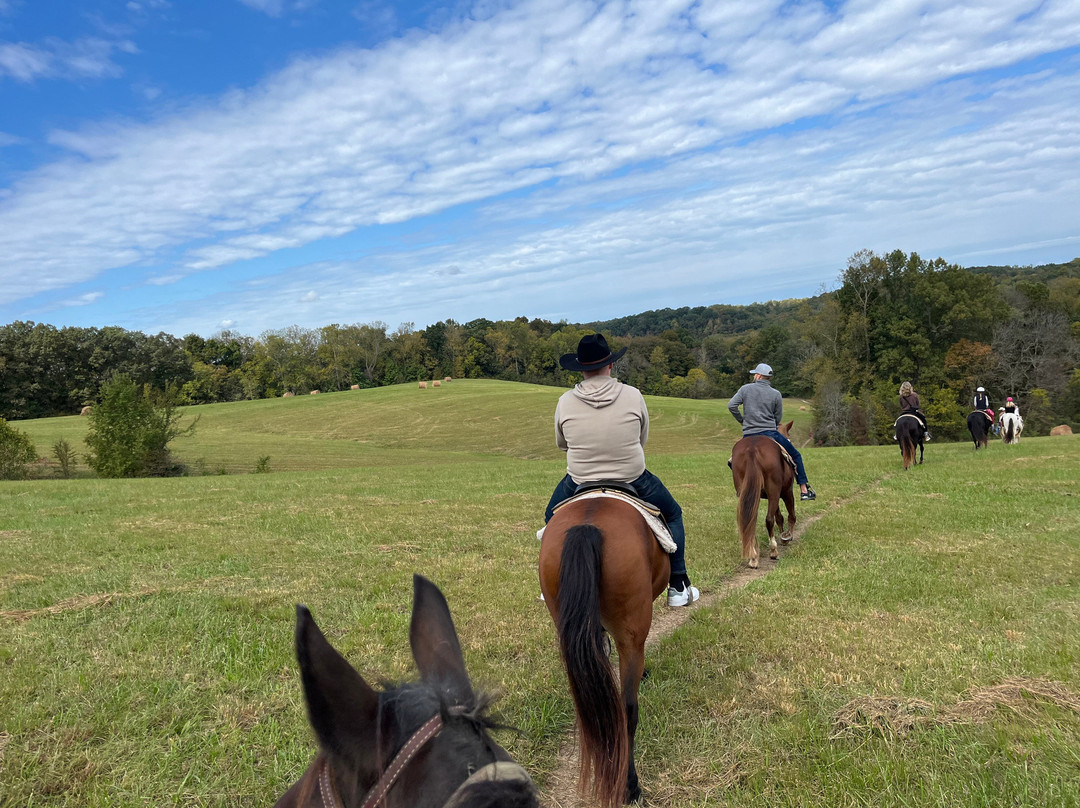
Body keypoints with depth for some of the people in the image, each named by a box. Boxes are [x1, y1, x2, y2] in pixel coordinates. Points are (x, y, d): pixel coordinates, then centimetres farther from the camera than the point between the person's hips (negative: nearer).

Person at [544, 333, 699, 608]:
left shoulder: (565, 402, -9)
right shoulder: (633, 395, -12)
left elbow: (561, 443, 6)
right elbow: (643, 439, 3)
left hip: (580, 482, 1)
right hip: (634, 480, -1)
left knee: (553, 517, 31)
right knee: (673, 515, 25)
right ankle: (678, 587, 26)